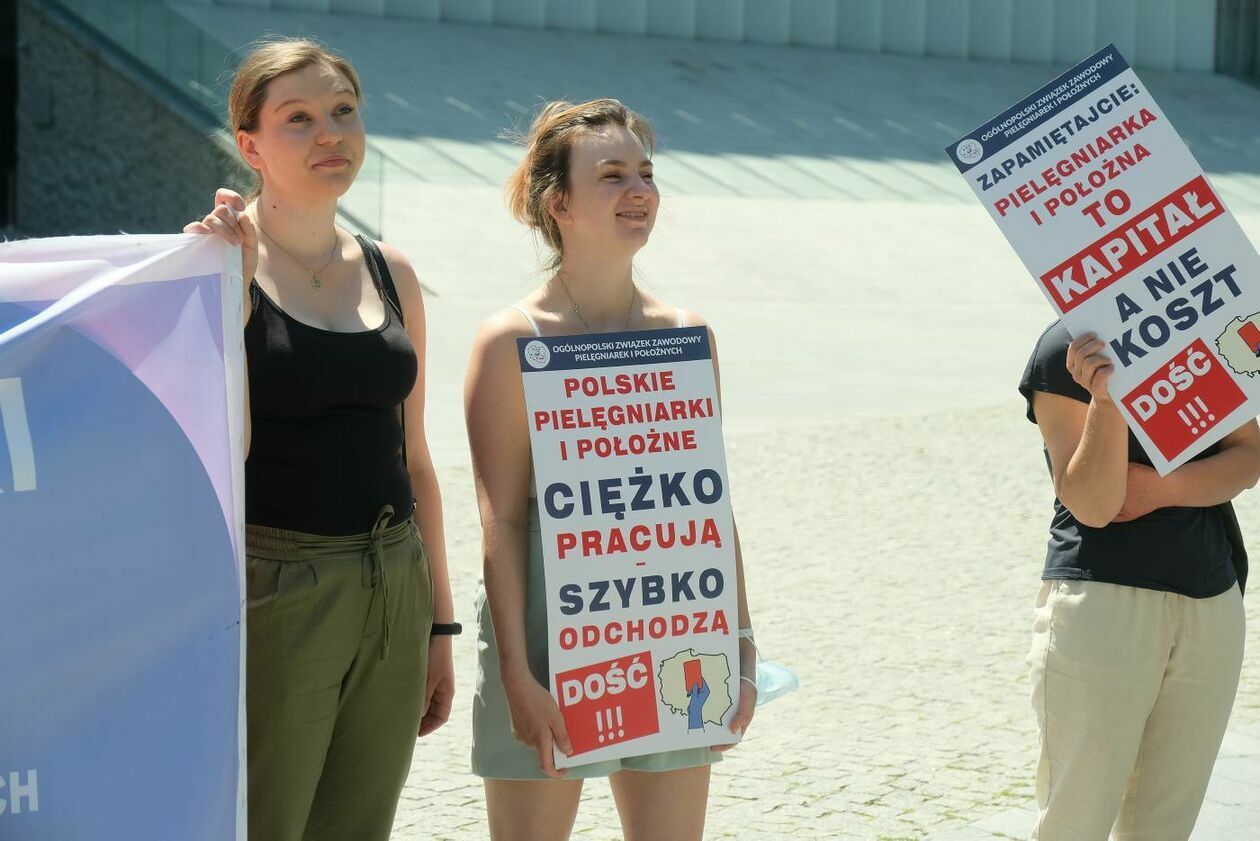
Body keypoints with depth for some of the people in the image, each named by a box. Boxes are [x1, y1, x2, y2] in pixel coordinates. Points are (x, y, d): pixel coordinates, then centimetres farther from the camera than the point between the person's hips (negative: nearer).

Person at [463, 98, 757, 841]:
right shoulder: (513, 342, -8)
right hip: (549, 635, -4)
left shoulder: (688, 335, 6)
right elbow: (501, 520, -10)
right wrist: (517, 672, -14)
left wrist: (740, 646, 8)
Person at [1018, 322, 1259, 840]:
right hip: (1101, 598, -5)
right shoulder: (1065, 350, -6)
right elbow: (1092, 505, -14)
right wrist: (1105, 396, -30)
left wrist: (1158, 488, -14)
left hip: (1212, 601, 5)